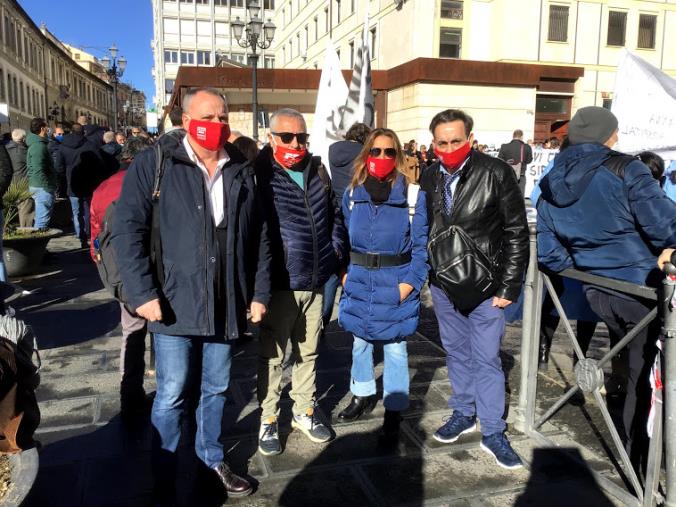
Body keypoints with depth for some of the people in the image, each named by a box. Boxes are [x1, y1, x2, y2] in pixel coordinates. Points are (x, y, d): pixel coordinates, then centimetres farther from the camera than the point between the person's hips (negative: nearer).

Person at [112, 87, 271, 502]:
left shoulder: (243, 171, 8)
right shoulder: (154, 164, -4)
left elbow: (260, 238, 11)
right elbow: (128, 231, -9)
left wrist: (260, 293, 6)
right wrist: (143, 293, -15)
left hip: (226, 306, 4)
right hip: (175, 304, -4)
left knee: (216, 390, 17)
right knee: (172, 396, 4)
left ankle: (212, 458, 38)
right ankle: (165, 481, 23)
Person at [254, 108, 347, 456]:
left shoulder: (317, 172, 7)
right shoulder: (260, 174, -10)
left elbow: (334, 215, 19)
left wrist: (336, 251, 12)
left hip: (315, 282, 6)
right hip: (279, 283, -5)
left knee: (308, 352, 17)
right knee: (272, 355, 7)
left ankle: (304, 412, 34)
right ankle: (268, 420, 22)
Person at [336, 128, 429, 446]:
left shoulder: (413, 195, -7)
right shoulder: (353, 193, 3)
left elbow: (421, 244, -7)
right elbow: (344, 236, 8)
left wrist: (411, 281, -14)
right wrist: (344, 271, 1)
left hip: (395, 283, -3)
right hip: (359, 280, 4)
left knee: (395, 348, 5)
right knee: (360, 342, 18)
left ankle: (393, 414, 18)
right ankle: (362, 395, 39)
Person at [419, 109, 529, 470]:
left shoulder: (496, 174, -12)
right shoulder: (429, 178, 1)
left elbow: (517, 233, -9)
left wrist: (509, 287, -11)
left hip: (485, 285, -4)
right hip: (443, 282, 4)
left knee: (486, 359, 2)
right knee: (456, 352, 17)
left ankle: (493, 433, 16)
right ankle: (463, 413, 35)